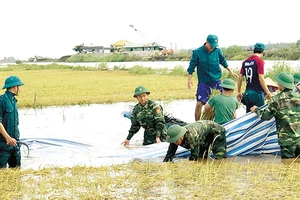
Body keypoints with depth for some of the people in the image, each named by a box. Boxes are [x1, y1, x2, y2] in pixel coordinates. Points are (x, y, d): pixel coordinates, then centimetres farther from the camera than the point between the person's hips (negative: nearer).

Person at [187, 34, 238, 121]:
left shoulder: (217, 51, 0)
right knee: (199, 103, -7)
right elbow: (191, 67, -2)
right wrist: (189, 79, -6)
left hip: (216, 80, 3)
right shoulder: (197, 52, -8)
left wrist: (231, 72, 23)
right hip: (203, 82, -3)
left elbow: (223, 62, 17)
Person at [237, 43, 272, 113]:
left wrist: (239, 92, 18)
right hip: (257, 93, -6)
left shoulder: (245, 62, 9)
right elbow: (261, 78, -17)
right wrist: (268, 92, -13)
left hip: (247, 93, 6)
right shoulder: (260, 61, -10)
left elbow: (240, 78, 10)